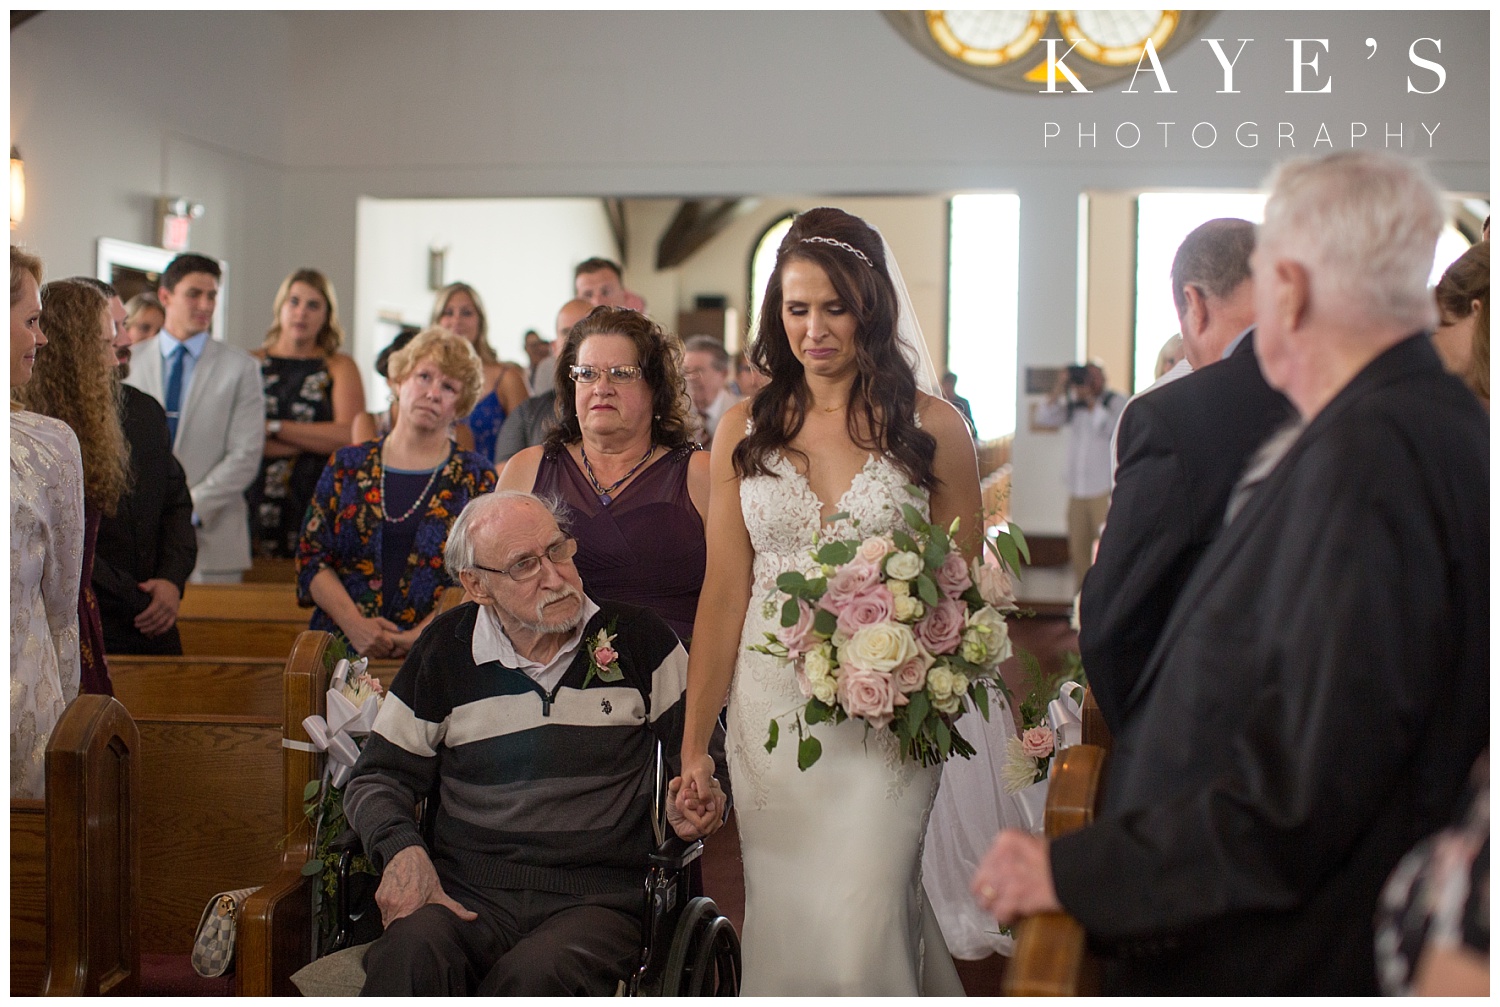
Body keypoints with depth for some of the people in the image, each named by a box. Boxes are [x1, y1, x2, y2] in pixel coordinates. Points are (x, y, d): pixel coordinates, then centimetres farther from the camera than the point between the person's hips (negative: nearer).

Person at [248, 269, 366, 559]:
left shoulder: (340, 367, 10)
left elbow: (350, 437, -5)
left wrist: (273, 427, -4)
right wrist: (314, 440, -5)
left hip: (317, 500, -1)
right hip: (256, 502, 1)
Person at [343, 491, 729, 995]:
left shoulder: (638, 639, 7)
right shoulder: (446, 652, 9)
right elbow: (378, 776, 15)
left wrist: (703, 800, -7)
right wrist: (402, 848, -6)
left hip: (599, 900, 0)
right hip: (466, 894, 1)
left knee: (536, 974, -35)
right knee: (412, 953, -34)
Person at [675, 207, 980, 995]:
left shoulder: (932, 426, 0)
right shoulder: (744, 430, 6)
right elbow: (724, 590, 5)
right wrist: (694, 743, 2)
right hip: (770, 713, 3)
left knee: (858, 928, -9)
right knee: (781, 924, 9)